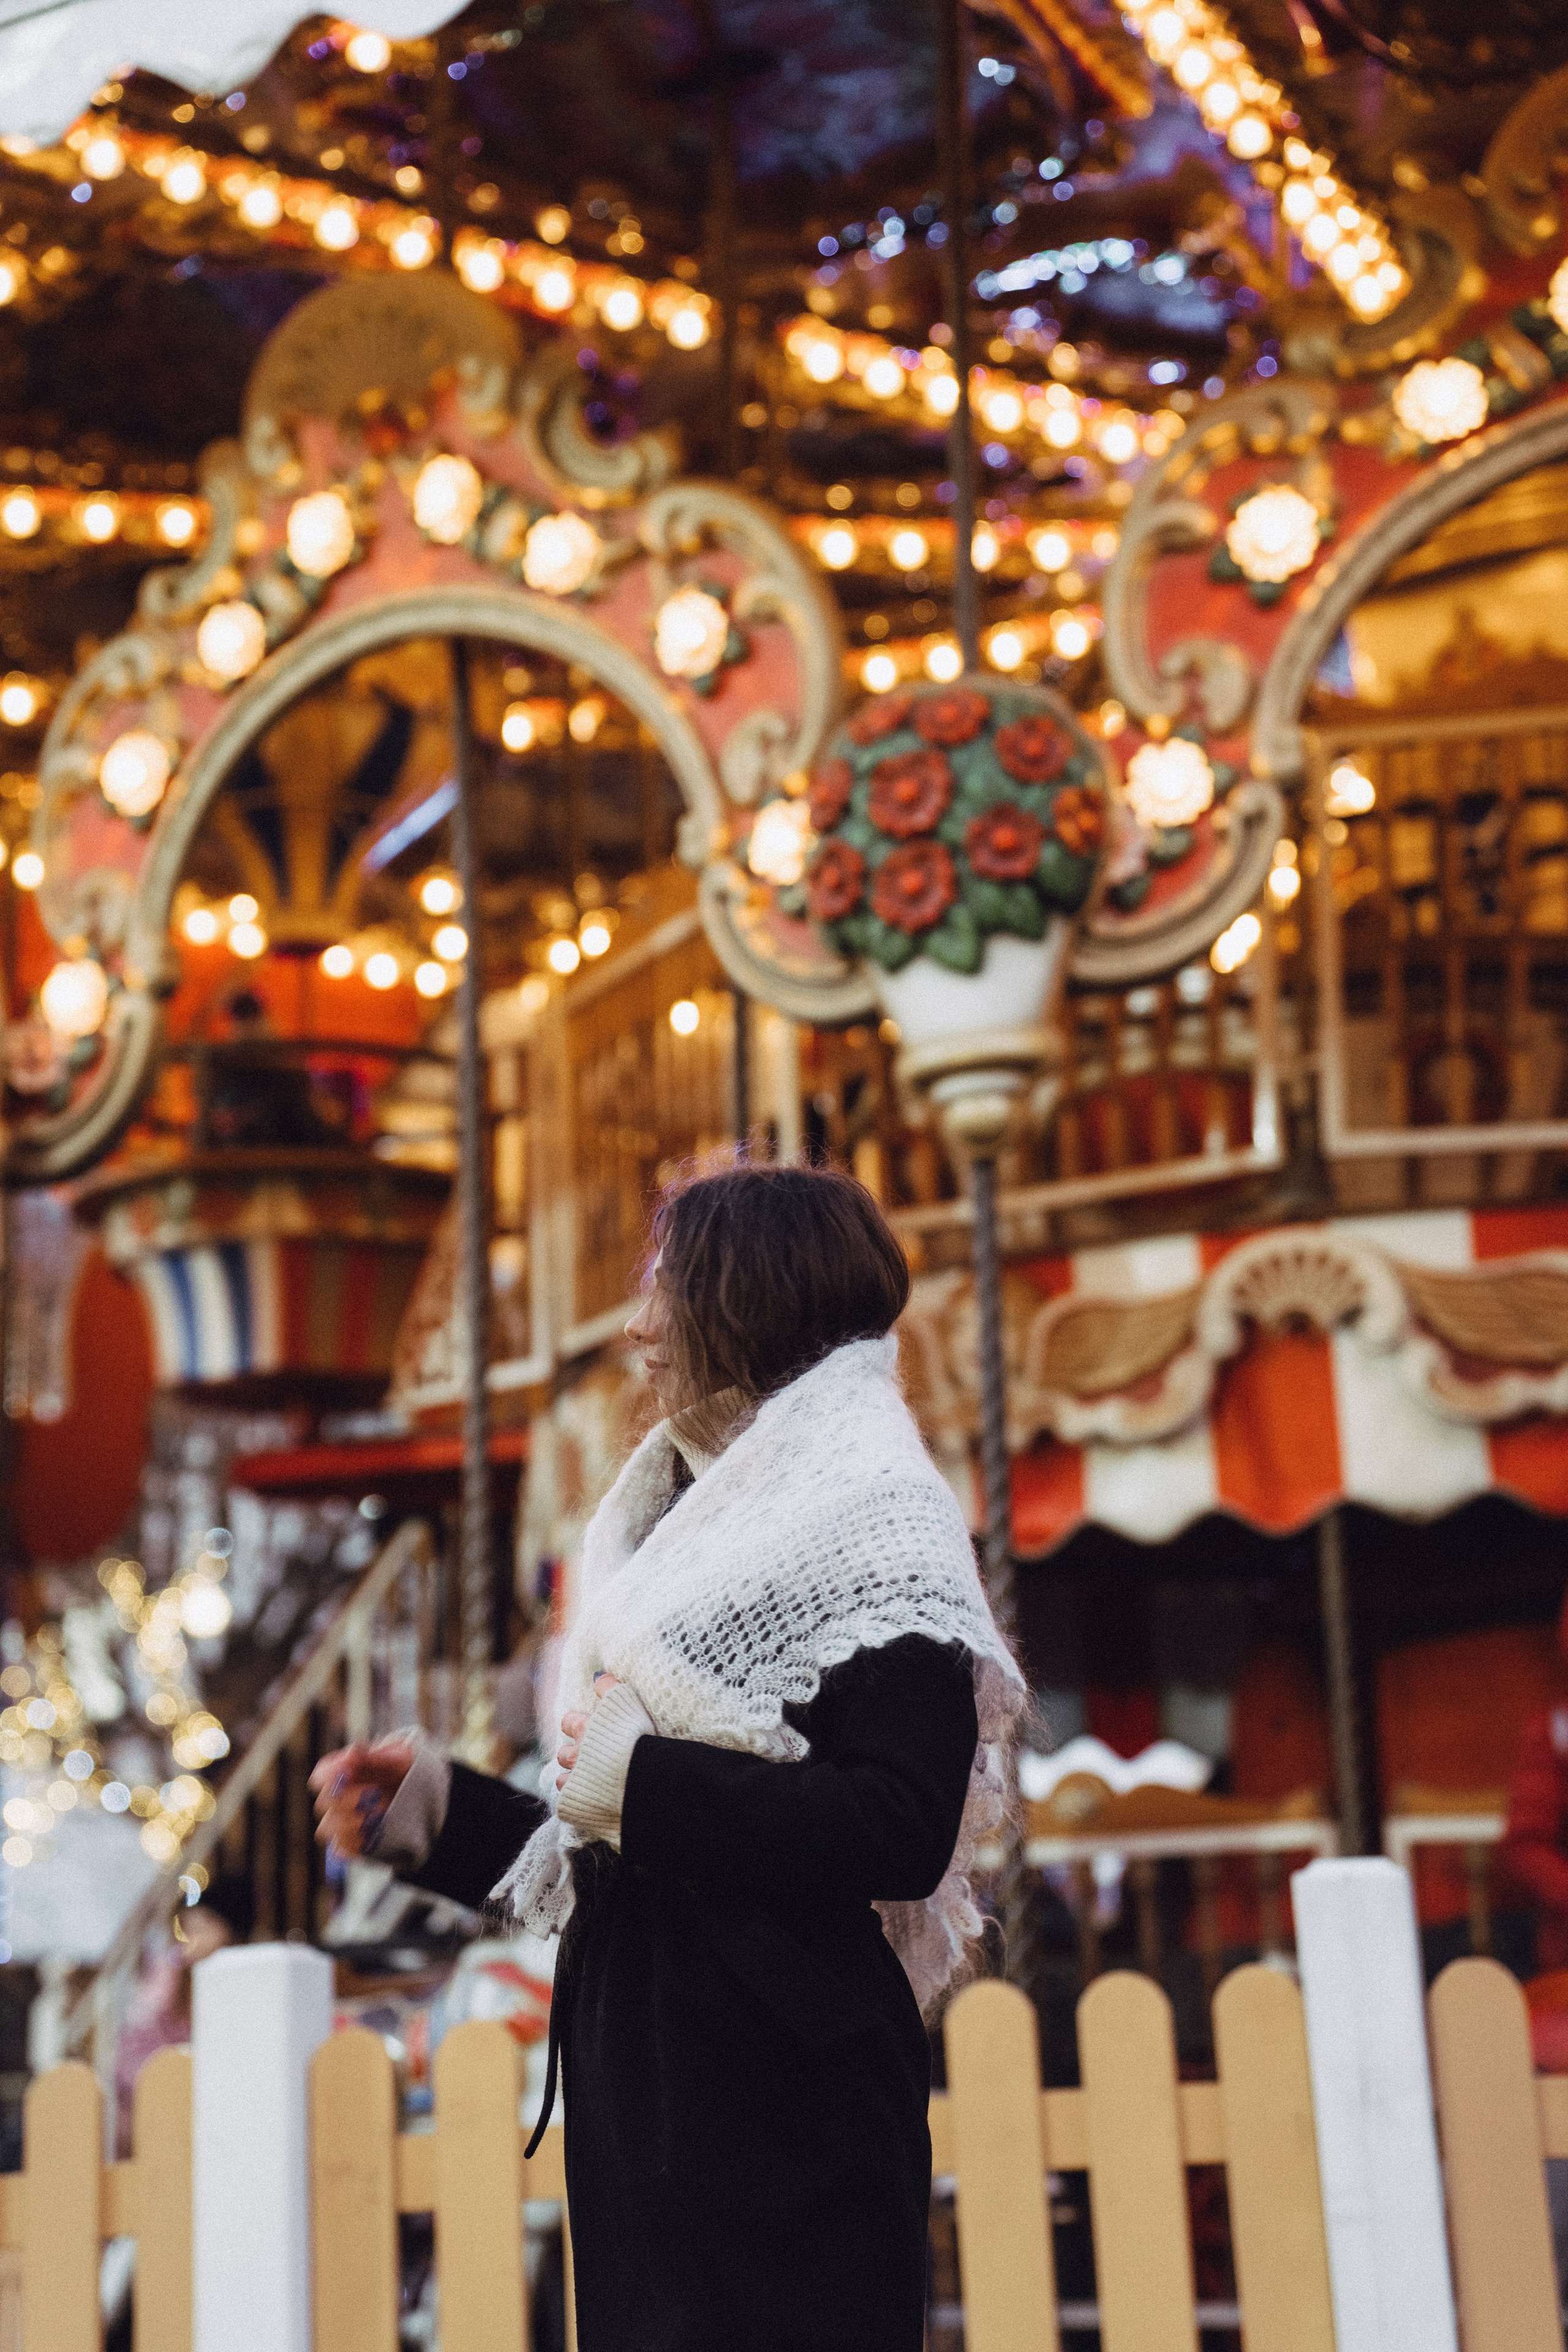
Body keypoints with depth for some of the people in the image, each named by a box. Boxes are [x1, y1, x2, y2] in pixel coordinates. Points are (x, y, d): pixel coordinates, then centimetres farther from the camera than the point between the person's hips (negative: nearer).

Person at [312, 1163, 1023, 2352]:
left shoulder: (873, 1516, -8)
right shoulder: (706, 1517, 18)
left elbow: (904, 1831, -20)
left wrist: (645, 1783, -16)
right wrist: (442, 1810, 13)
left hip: (783, 2099, -8)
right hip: (647, 2085, 8)